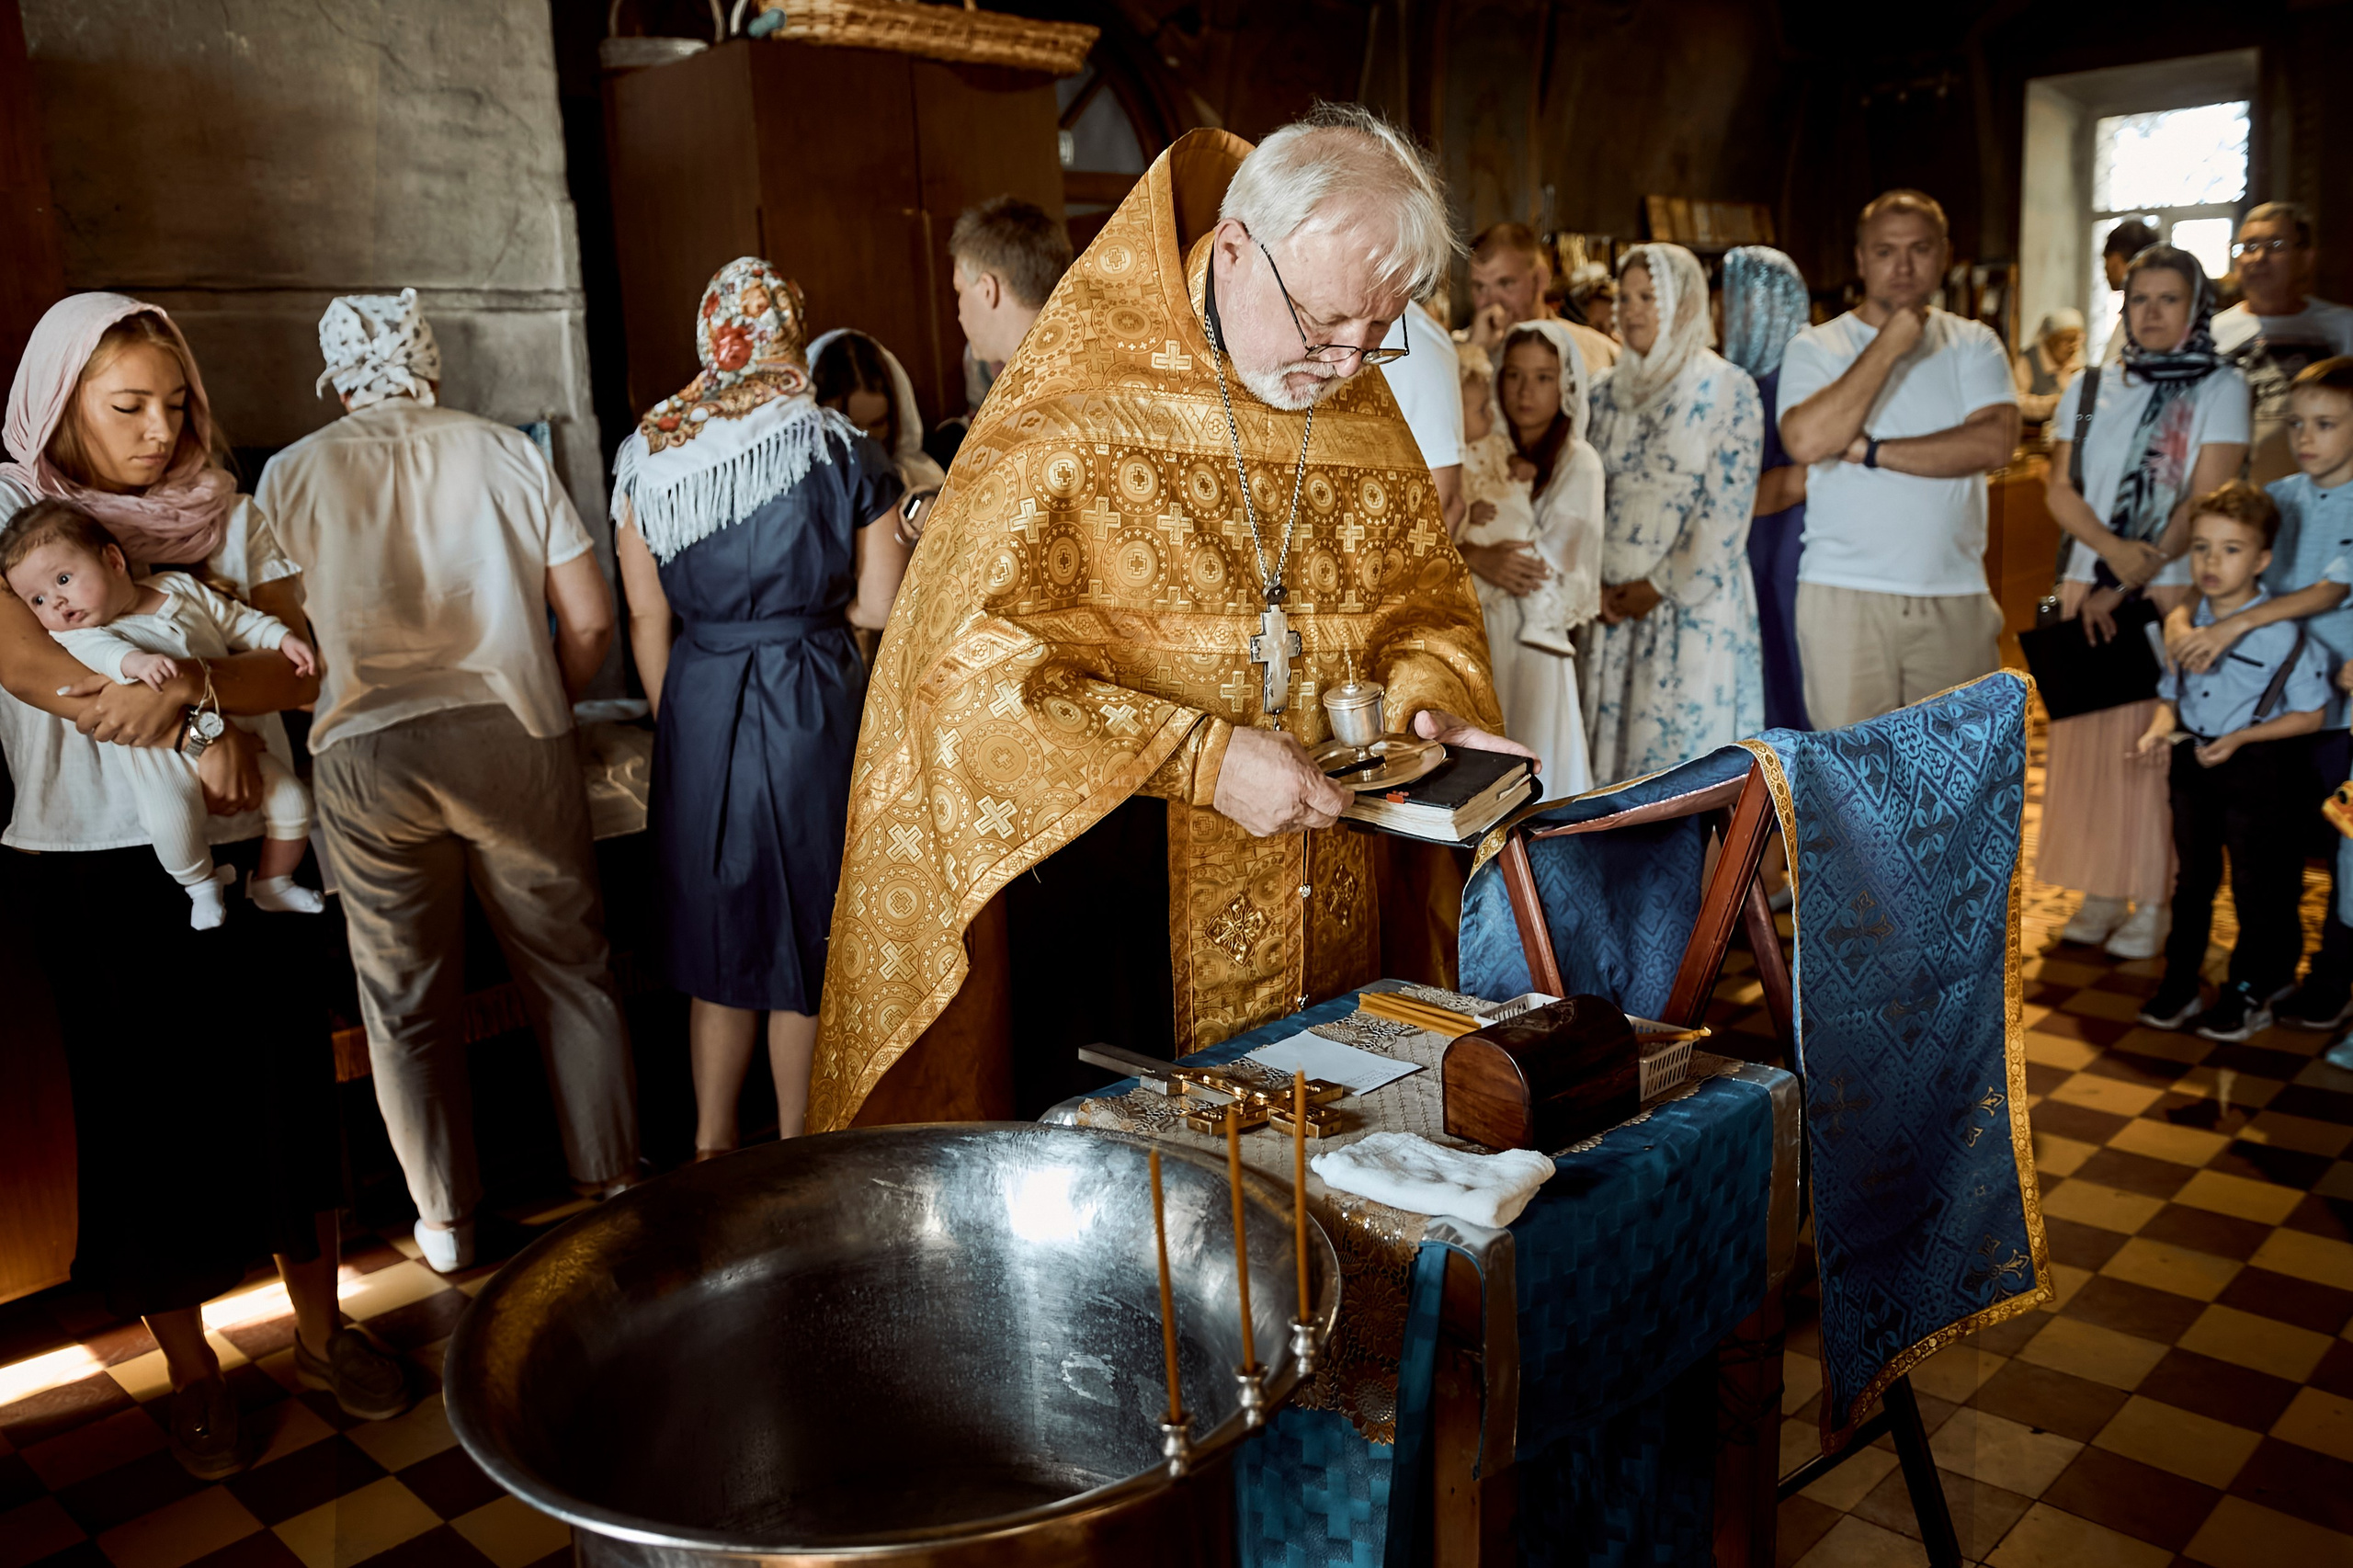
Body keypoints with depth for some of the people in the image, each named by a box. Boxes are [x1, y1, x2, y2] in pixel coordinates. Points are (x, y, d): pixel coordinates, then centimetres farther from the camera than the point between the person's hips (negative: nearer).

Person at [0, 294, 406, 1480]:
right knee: (145, 1104, 7)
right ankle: (188, 1369, 23)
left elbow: (294, 670, -6)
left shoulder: (225, 514, 4)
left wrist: (184, 685, -25)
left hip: (244, 845, 2)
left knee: (285, 1081, 7)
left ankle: (320, 1330, 25)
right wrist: (197, 729, -19)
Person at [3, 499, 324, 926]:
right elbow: (99, 649, -28)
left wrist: (285, 639, 2)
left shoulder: (182, 588, 6)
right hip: (164, 755, -4)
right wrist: (135, 660, -50)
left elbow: (239, 620, 16)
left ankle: (271, 882, 23)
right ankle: (200, 885, 0)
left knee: (293, 799, 0)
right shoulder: (78, 635, -4)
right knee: (171, 819, -31)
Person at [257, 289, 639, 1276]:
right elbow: (590, 620, 3)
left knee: (406, 999, 12)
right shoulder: (505, 452, 6)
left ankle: (446, 1221, 22)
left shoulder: (292, 475, 5)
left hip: (366, 752, 0)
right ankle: (613, 1182, 22)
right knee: (568, 970, 13)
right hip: (514, 740, 1)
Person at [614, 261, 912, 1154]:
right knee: (803, 926, 10)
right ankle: (794, 1148, 22)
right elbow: (880, 604, -5)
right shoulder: (843, 450, -5)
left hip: (698, 707, 3)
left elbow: (646, 615, 3)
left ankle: (711, 1145, 27)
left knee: (716, 933, 16)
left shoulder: (648, 454, 1)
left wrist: (673, 722, 12)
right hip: (811, 704, -2)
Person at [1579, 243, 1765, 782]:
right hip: (1611, 604, 5)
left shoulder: (1728, 389, -4)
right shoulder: (1606, 391, 12)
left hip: (1693, 603, -4)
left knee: (1685, 735, -4)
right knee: (1612, 735, 6)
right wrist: (1595, 584, -3)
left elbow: (1726, 509, -10)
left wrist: (1661, 587, -11)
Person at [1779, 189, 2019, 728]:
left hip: (1956, 600, 2)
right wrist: (1888, 346, -10)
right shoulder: (1816, 346, 5)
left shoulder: (1973, 344, 10)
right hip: (1845, 597, -2)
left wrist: (1871, 450, -11)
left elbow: (1993, 442, -7)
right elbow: (1806, 440, -15)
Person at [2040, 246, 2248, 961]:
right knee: (2088, 735, 4)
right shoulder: (2089, 388, 11)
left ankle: (2156, 902, 4)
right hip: (2087, 584, 4)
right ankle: (2104, 891, 13)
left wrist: (2132, 582, -13)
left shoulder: (2221, 388, 0)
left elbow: (2204, 502, -8)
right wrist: (2111, 548, -13)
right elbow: (2060, 488, 5)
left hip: (2174, 591, -4)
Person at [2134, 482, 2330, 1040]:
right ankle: (2178, 984, 26)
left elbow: (2309, 715, -10)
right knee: (2192, 879, 15)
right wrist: (2160, 728, -10)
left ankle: (2249, 993, 23)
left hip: (2259, 770, -5)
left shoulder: (2281, 634, -16)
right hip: (2192, 763, 5)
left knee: (2256, 884, 8)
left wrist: (2242, 737, -21)